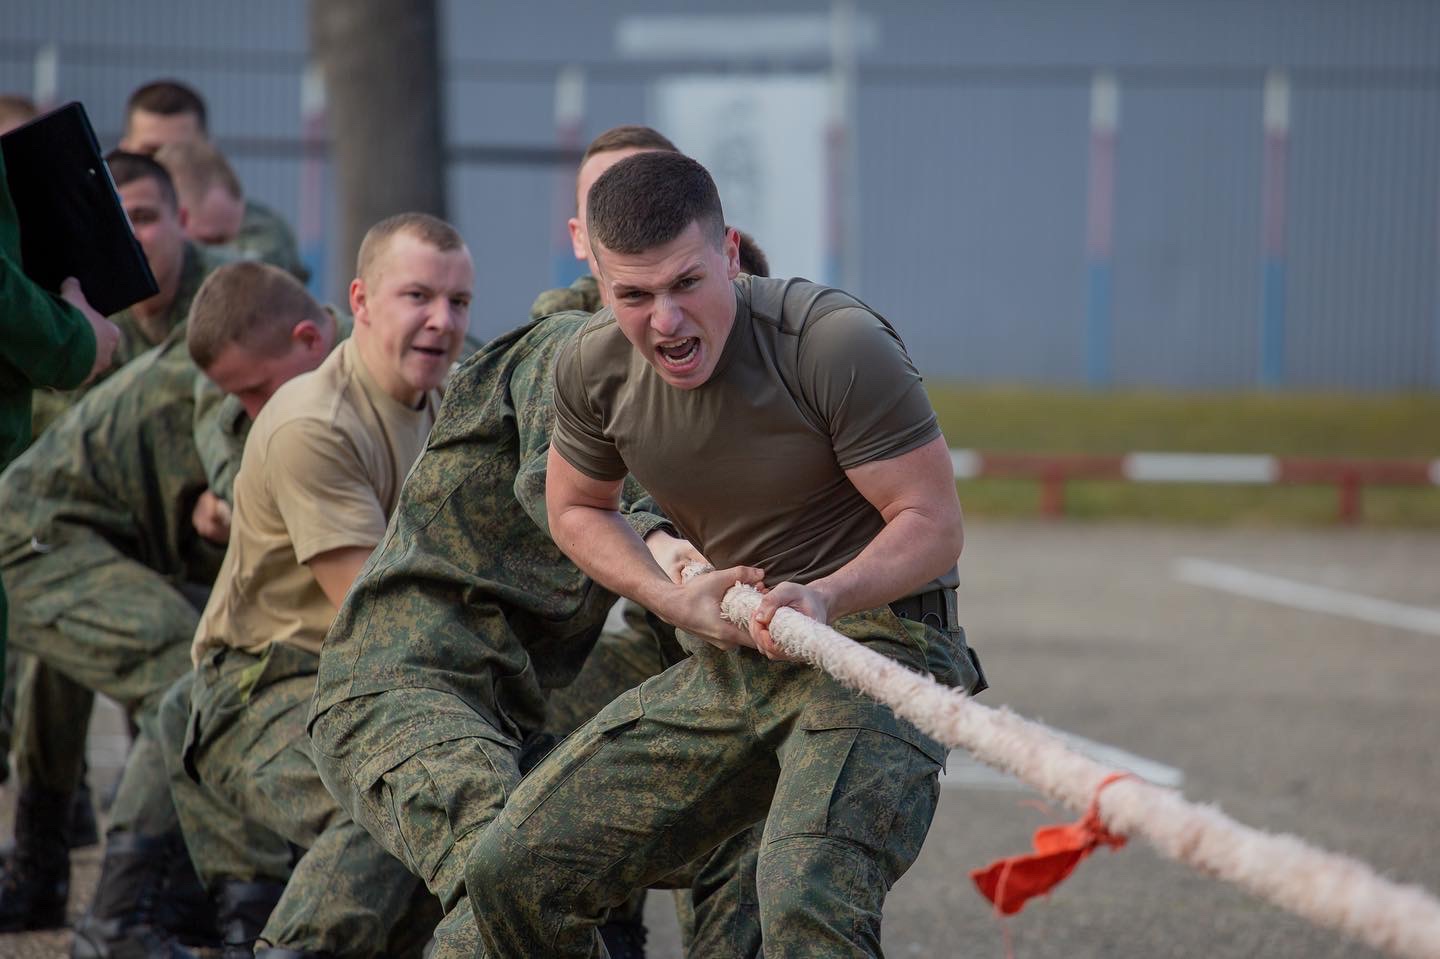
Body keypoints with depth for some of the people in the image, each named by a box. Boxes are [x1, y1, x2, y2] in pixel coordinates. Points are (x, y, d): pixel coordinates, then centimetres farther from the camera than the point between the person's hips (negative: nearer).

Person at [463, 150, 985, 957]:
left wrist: (827, 596, -34)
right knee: (511, 872, 2)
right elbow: (576, 507, 17)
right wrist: (681, 601, -2)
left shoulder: (839, 344, -20)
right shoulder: (595, 366, -2)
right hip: (729, 666, 7)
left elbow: (933, 523, -15)